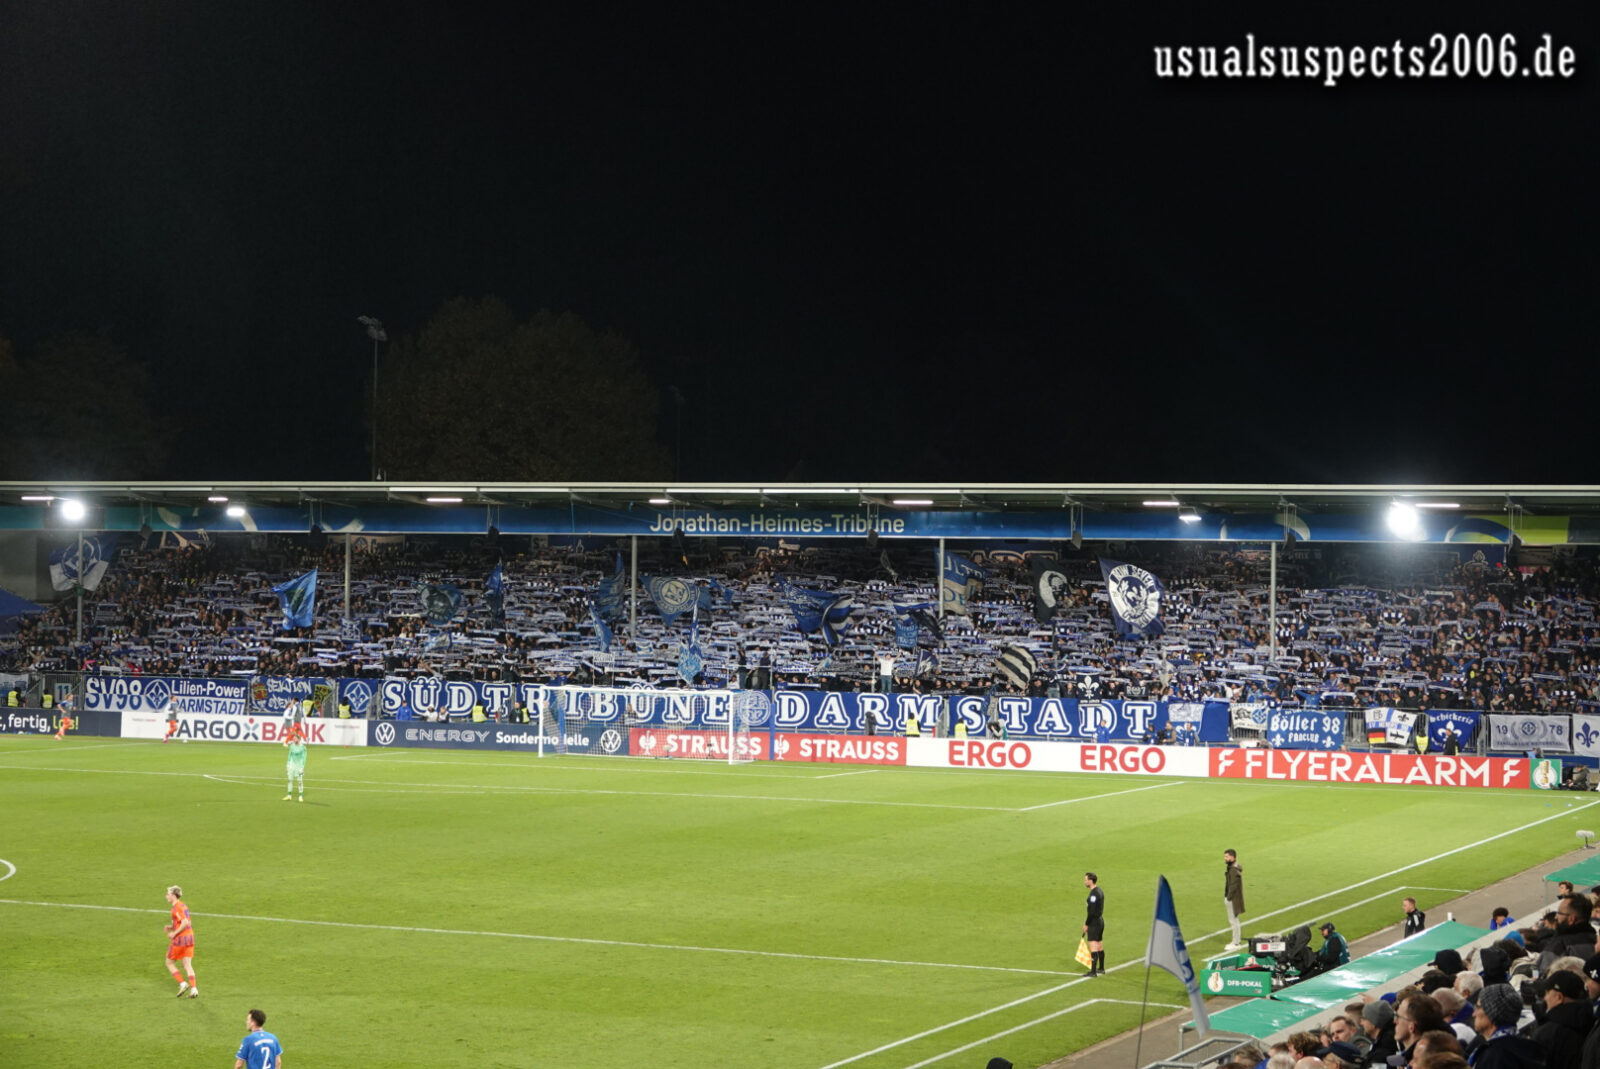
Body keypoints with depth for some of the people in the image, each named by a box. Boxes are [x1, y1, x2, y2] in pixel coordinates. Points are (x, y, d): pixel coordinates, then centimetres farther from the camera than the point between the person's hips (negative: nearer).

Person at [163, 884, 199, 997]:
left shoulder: (177, 907, -14)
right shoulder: (183, 906, 15)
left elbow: (185, 923, -24)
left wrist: (174, 933, -15)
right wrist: (172, 927, 15)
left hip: (179, 939, -8)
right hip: (190, 937, 8)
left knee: (170, 963, 7)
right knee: (188, 966, 6)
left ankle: (183, 984, -4)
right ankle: (194, 989, -5)